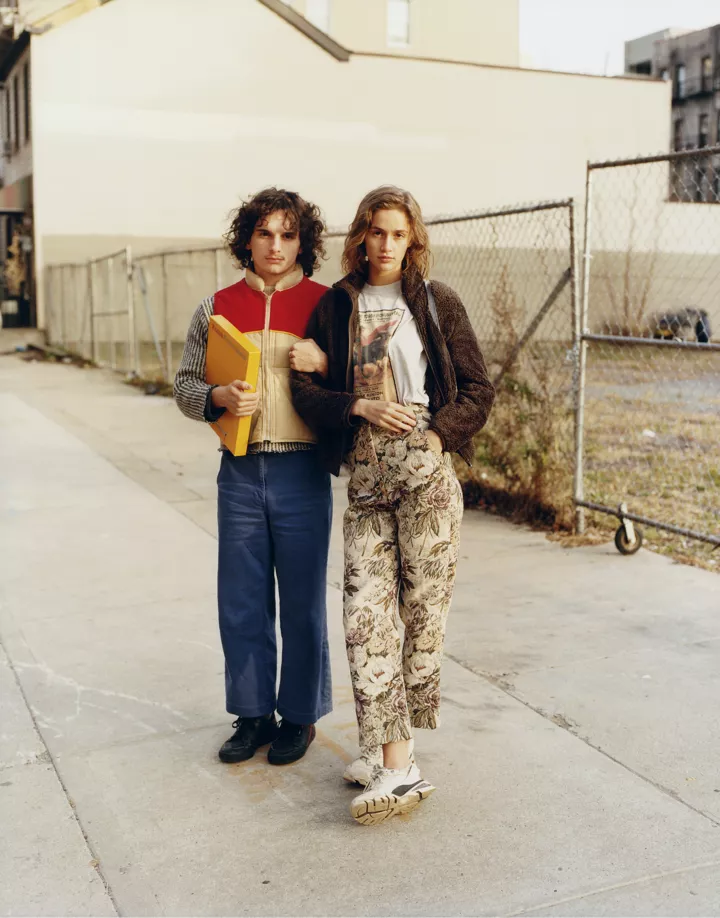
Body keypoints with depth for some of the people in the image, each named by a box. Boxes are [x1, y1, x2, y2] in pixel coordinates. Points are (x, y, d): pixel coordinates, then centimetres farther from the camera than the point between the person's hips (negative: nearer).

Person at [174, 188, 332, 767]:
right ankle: (254, 714, 27)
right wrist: (219, 397, -11)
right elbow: (185, 384, 9)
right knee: (242, 604, 10)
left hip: (301, 473, -2)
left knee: (303, 604, 7)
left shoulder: (323, 305, 1)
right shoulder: (218, 308, 7)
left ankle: (300, 716, 24)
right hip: (240, 473, 3)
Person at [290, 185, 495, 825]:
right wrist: (361, 406, -9)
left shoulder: (437, 303, 6)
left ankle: (391, 748, 14)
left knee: (424, 611, 0)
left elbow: (479, 391, 6)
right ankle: (396, 764, 2)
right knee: (365, 614, -5)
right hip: (365, 478, 3)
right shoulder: (335, 306, 12)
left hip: (424, 472, -2)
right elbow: (306, 390, 7)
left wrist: (436, 436, -8)